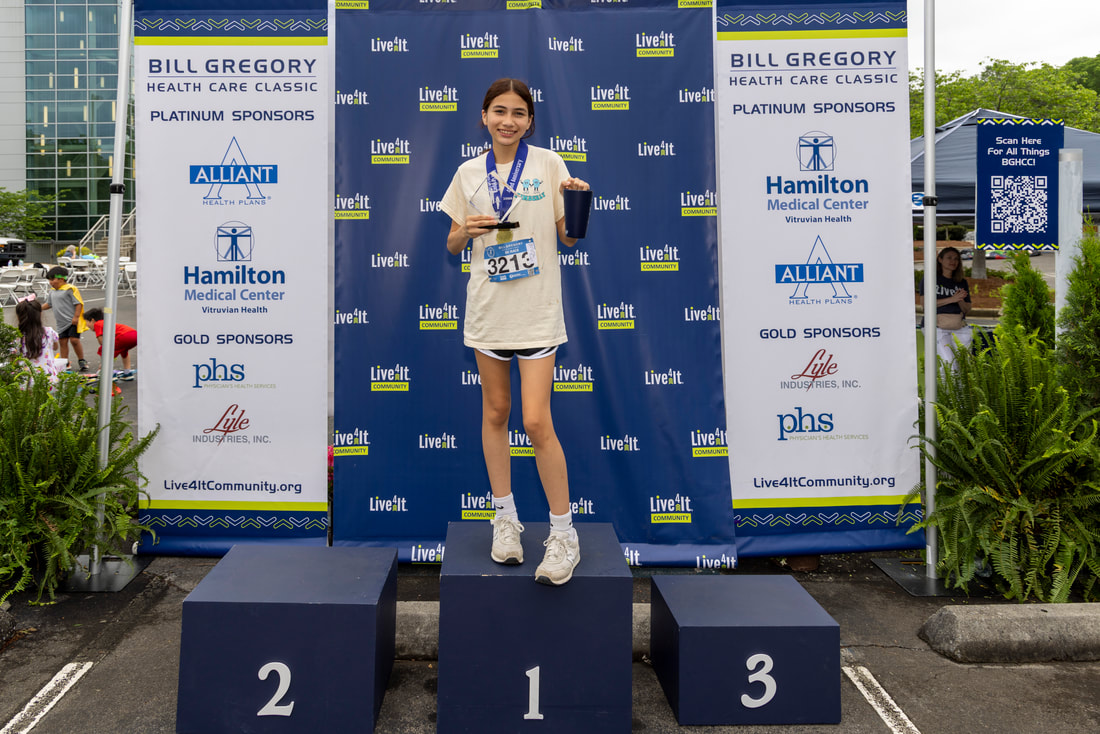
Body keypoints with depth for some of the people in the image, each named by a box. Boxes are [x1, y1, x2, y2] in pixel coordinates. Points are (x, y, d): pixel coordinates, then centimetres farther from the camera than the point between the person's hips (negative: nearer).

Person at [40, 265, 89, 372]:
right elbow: (49, 304, 31)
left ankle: (81, 361, 2)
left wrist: (76, 317, -19)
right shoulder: (52, 292, 15)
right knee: (63, 341, 6)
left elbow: (79, 303, -14)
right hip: (61, 323, 8)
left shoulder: (70, 289, -10)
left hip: (73, 321, -8)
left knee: (74, 340, -12)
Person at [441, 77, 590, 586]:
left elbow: (569, 238, 1)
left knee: (536, 422, -9)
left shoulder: (548, 163, 0)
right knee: (495, 412, 10)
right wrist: (466, 231, -10)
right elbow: (452, 245, 12)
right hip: (487, 309, 3)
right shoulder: (469, 173, 7)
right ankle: (505, 518, 27)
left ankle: (563, 535, 6)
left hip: (537, 310, -3)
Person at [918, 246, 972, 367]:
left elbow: (967, 310, 17)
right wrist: (951, 299, -12)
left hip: (960, 327, 4)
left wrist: (960, 300, -6)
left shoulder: (962, 283, 19)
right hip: (937, 327, -4)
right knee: (949, 361, -22)